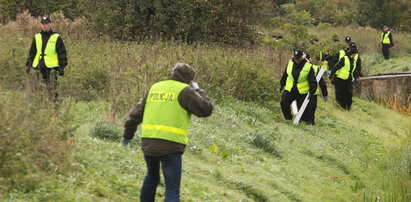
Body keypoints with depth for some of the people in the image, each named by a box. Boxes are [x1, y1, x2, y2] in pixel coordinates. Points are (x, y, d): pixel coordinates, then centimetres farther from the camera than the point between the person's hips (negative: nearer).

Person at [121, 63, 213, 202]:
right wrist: (197, 91, 11)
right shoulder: (183, 91, -1)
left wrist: (128, 134, 28)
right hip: (170, 145, -6)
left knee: (152, 177, 31)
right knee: (172, 190, -5)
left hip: (148, 142, 6)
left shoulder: (155, 88, 16)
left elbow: (136, 113, 17)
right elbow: (206, 110, -6)